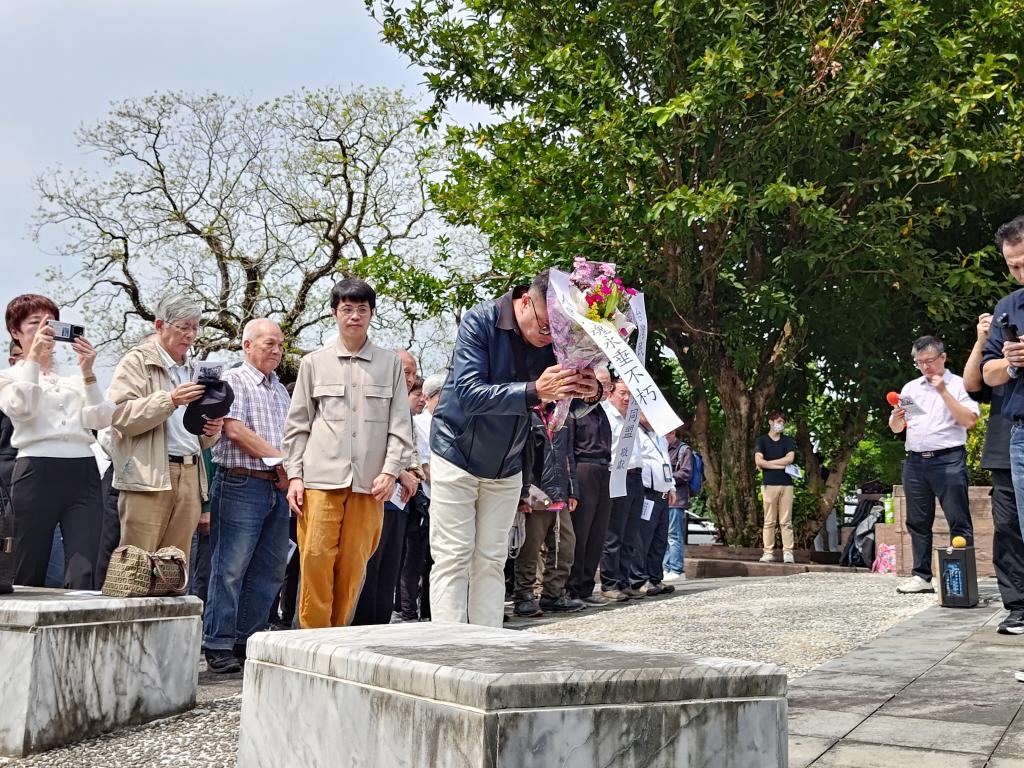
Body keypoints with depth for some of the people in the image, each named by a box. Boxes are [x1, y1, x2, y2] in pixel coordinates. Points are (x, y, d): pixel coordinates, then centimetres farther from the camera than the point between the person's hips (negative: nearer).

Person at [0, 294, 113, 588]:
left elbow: (101, 419, 6)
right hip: (37, 472, -2)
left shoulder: (74, 378, 21)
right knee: (28, 576, 0)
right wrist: (33, 358, -9)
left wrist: (88, 373, -3)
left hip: (84, 473, 2)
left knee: (83, 577, -9)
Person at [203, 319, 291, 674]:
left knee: (269, 571, 8)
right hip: (241, 485, -7)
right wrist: (281, 459, -11)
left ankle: (248, 641, 16)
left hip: (278, 488, 7)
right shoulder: (233, 380, -2)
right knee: (230, 568, -5)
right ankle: (219, 646, 1)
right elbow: (236, 431, -13)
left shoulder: (280, 390, 21)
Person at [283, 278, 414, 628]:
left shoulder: (390, 363, 11)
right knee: (315, 561, -6)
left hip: (369, 482, 1)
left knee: (353, 566, 2)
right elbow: (298, 424, 11)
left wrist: (390, 471, -2)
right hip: (321, 478, 0)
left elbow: (400, 425, 9)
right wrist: (294, 475, 2)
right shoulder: (314, 362, 11)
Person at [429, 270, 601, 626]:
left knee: (491, 563, 8)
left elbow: (567, 407, -2)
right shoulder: (480, 322, -21)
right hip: (458, 455, -4)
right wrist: (534, 391, -44)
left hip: (507, 465, 4)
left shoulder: (556, 337, -8)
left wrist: (589, 394, -26)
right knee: (452, 560, -5)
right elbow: (469, 394, -31)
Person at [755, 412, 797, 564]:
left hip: (786, 484, 2)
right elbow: (759, 462, -6)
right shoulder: (762, 440, 8)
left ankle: (788, 552, 0)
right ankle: (768, 553, 0)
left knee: (786, 521, 0)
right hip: (769, 484, -1)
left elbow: (790, 458, -2)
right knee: (769, 521, -1)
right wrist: (781, 465, -6)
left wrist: (768, 463, -2)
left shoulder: (788, 440, 14)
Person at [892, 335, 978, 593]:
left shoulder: (959, 384, 4)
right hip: (915, 462, 5)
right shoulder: (910, 388, 17)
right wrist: (897, 417, -4)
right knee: (918, 522, 5)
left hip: (948, 460, -5)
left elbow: (969, 420, -9)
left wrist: (944, 392, -10)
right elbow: (896, 429, 19)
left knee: (959, 522, -5)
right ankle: (922, 576, 10)